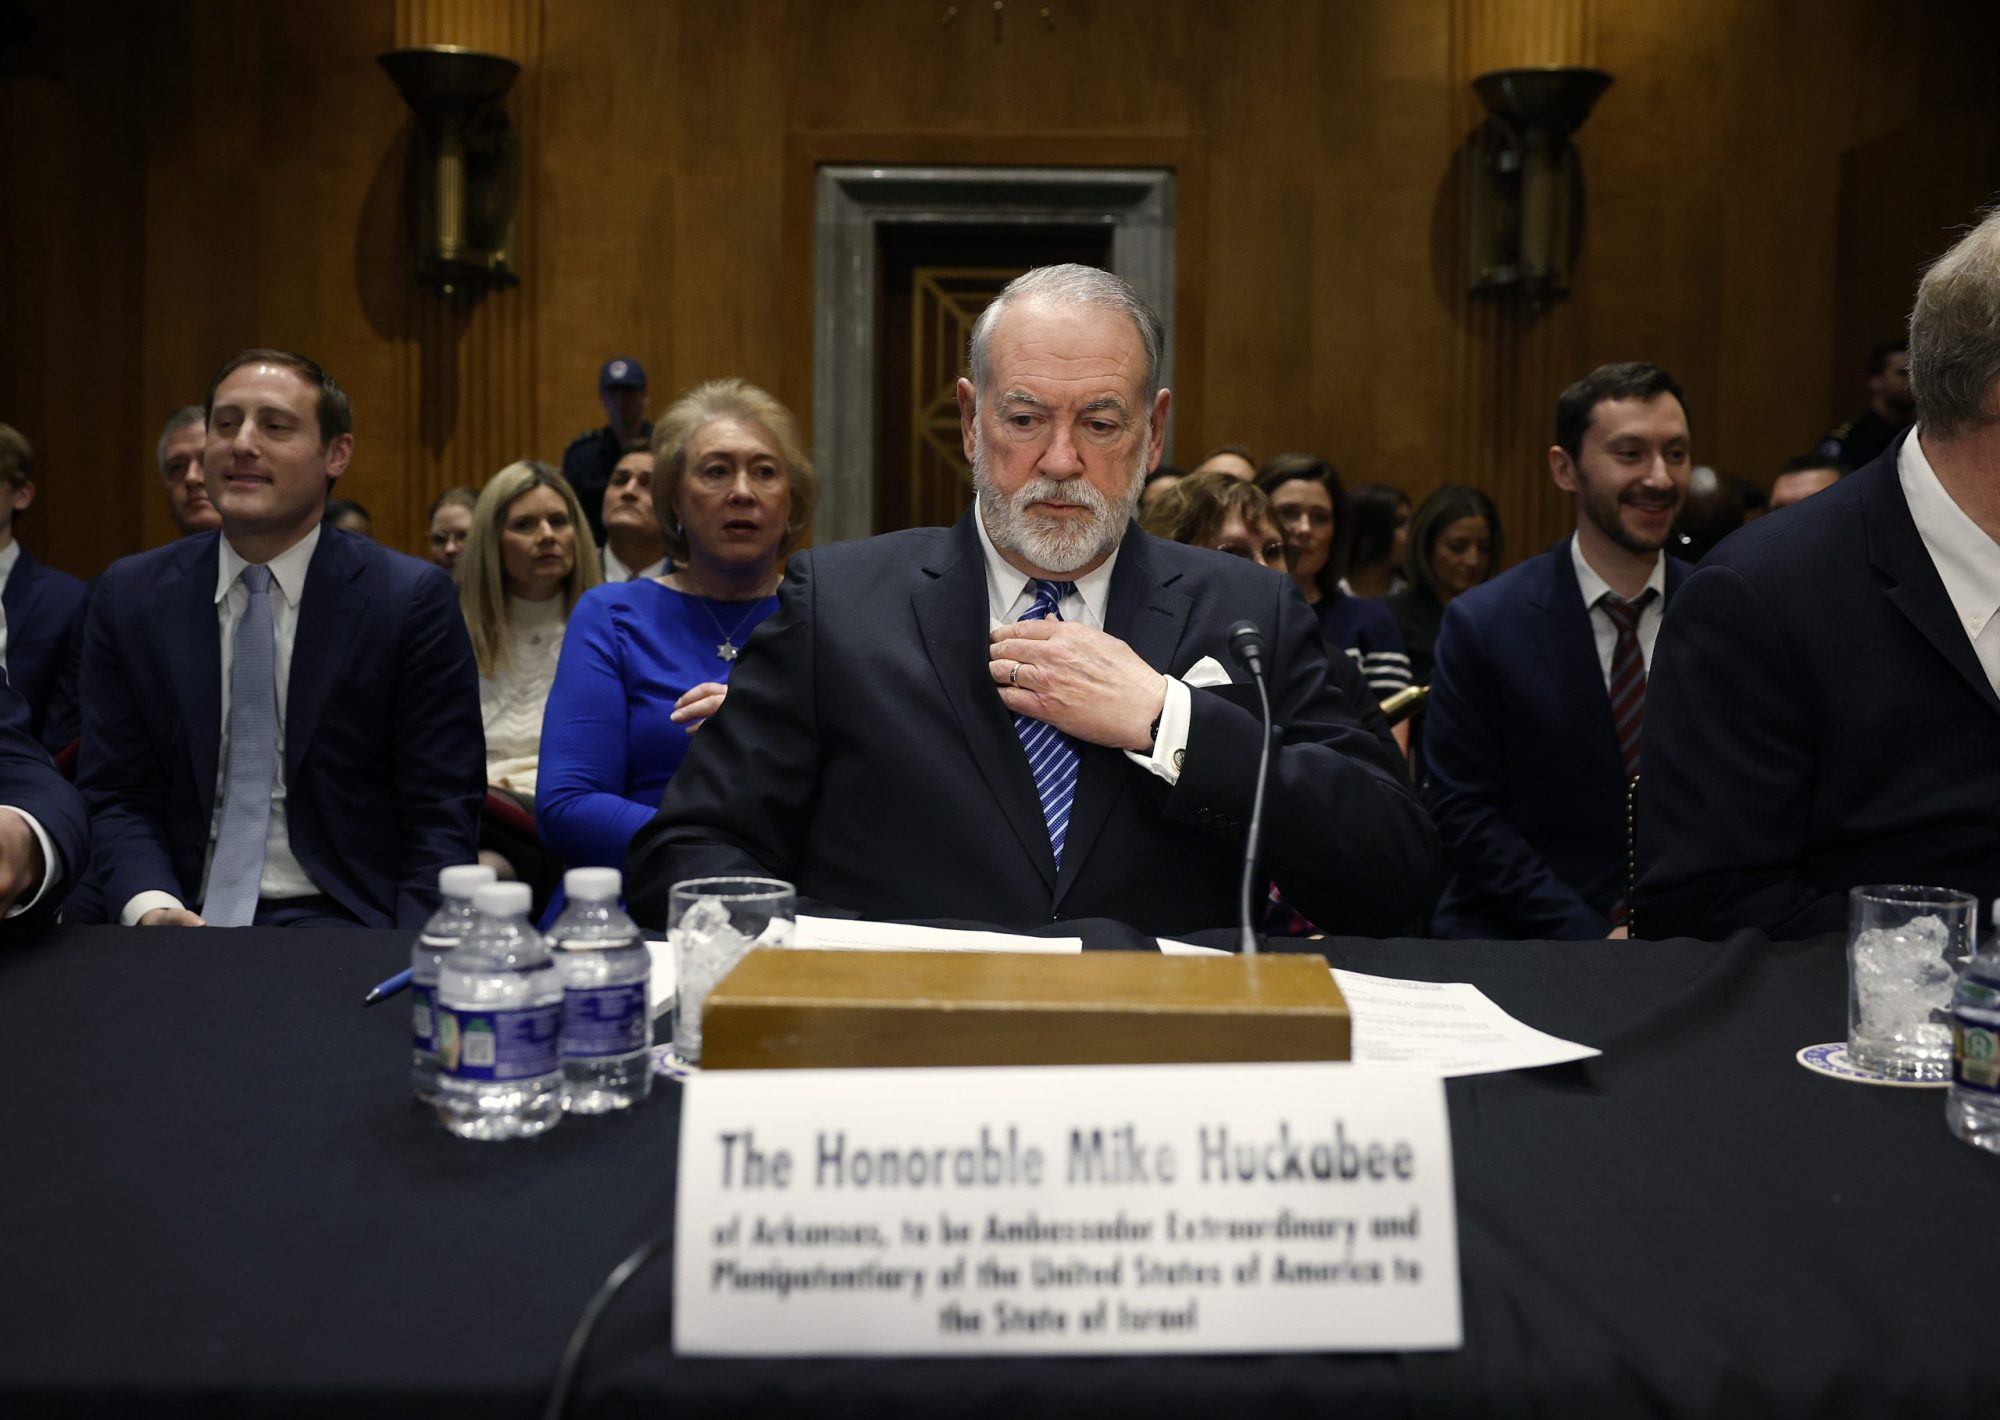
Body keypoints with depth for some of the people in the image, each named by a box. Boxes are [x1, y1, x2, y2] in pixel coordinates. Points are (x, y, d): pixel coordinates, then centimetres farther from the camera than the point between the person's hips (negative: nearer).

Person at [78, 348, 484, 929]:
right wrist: (151, 908, -12)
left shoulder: (411, 598, -2)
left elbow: (440, 815, -2)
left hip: (338, 923, -2)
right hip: (184, 917, 3)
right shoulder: (129, 594, 8)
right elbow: (116, 796, 9)